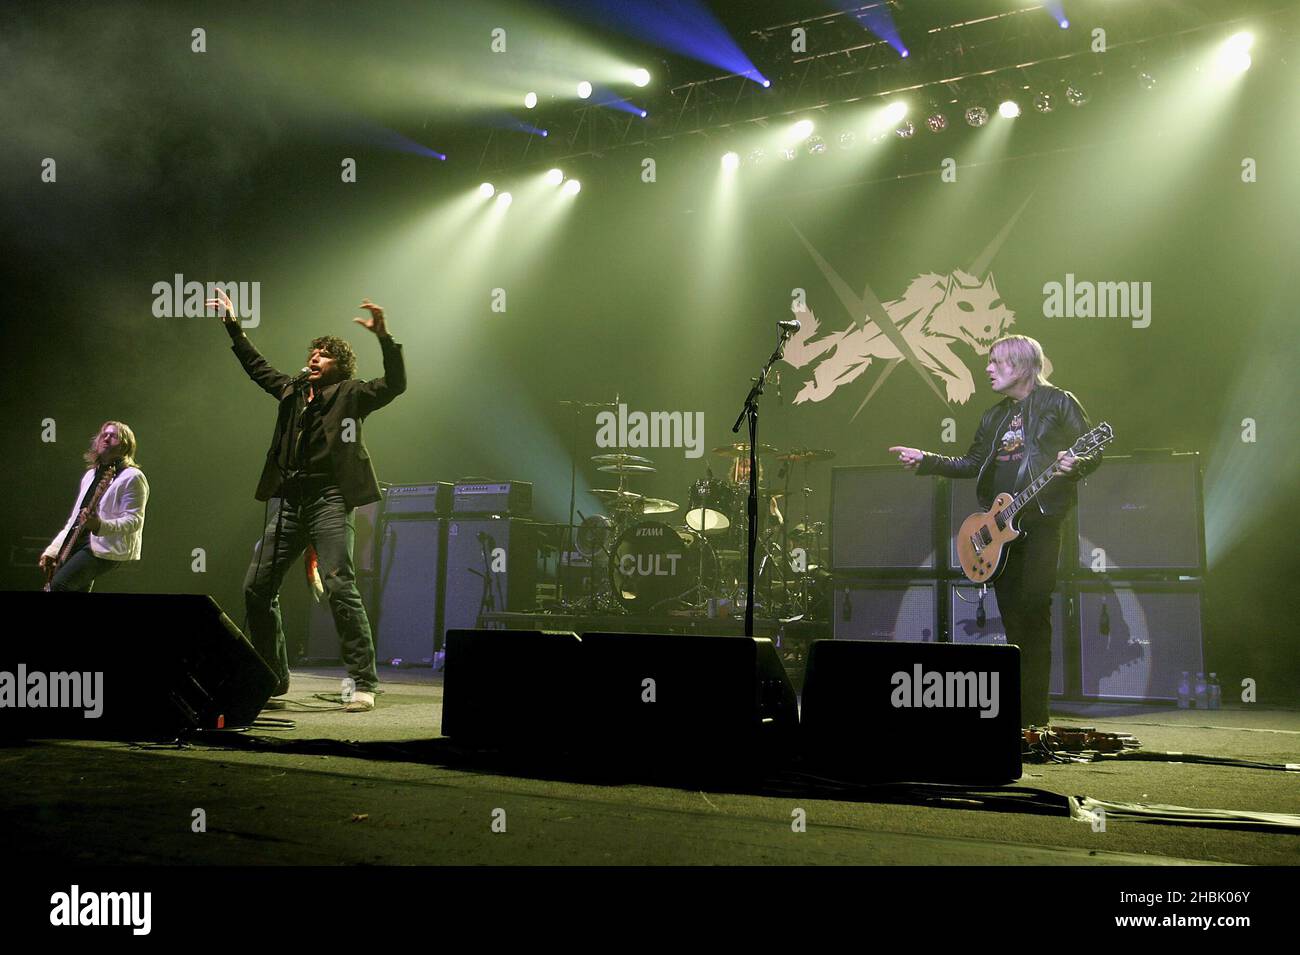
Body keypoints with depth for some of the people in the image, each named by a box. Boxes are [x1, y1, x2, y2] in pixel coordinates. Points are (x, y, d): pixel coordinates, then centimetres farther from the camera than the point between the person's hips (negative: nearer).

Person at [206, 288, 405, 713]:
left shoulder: (349, 394, 5)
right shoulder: (293, 391, 20)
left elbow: (395, 384, -10)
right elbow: (258, 367, 35)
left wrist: (384, 336, -21)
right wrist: (233, 326, 37)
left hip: (329, 499, -7)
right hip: (288, 501, 7)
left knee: (339, 586, -17)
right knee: (256, 587, 5)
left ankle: (363, 683, -14)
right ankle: (273, 678, 18)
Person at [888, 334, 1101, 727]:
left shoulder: (1058, 402, -1)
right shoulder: (994, 417, 19)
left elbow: (1093, 453, -3)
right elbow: (971, 464, 21)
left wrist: (1074, 464, -25)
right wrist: (925, 459, 11)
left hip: (1041, 520, -7)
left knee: (1034, 609, -12)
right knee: (1011, 613, 7)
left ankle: (1034, 713, -10)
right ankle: (1021, 709, 15)